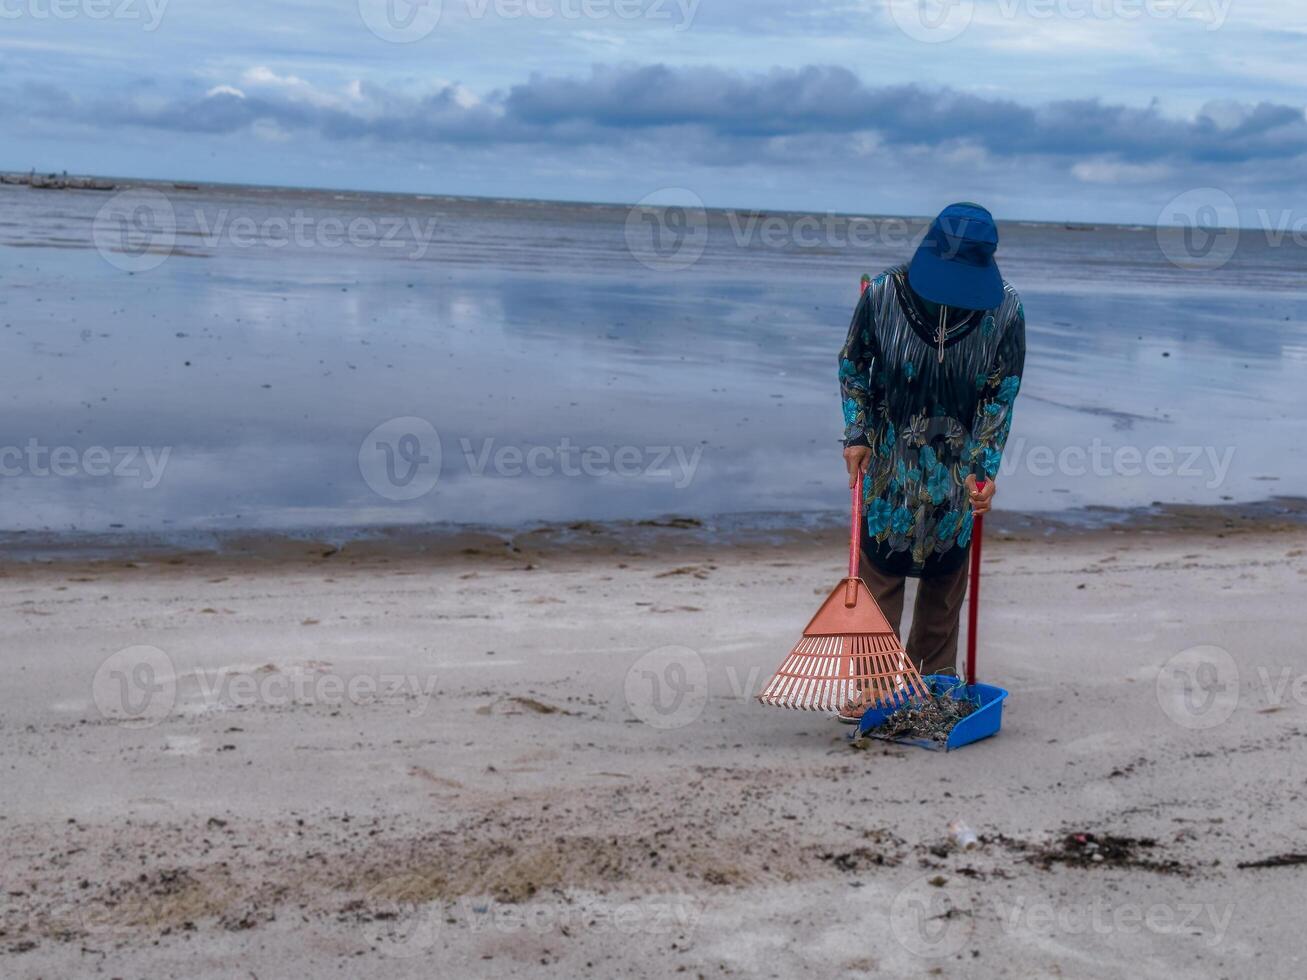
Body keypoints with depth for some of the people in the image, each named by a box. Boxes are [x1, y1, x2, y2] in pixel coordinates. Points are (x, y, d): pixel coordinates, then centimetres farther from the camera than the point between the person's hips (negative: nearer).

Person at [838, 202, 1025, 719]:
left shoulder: (1005, 309, -13)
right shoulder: (884, 293, -14)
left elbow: (1002, 394, -6)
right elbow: (852, 366, 0)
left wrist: (986, 468, -12)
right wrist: (856, 434, -8)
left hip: (957, 464, 1)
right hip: (889, 458, 0)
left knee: (946, 572, 9)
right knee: (879, 567, 1)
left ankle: (936, 681, 24)